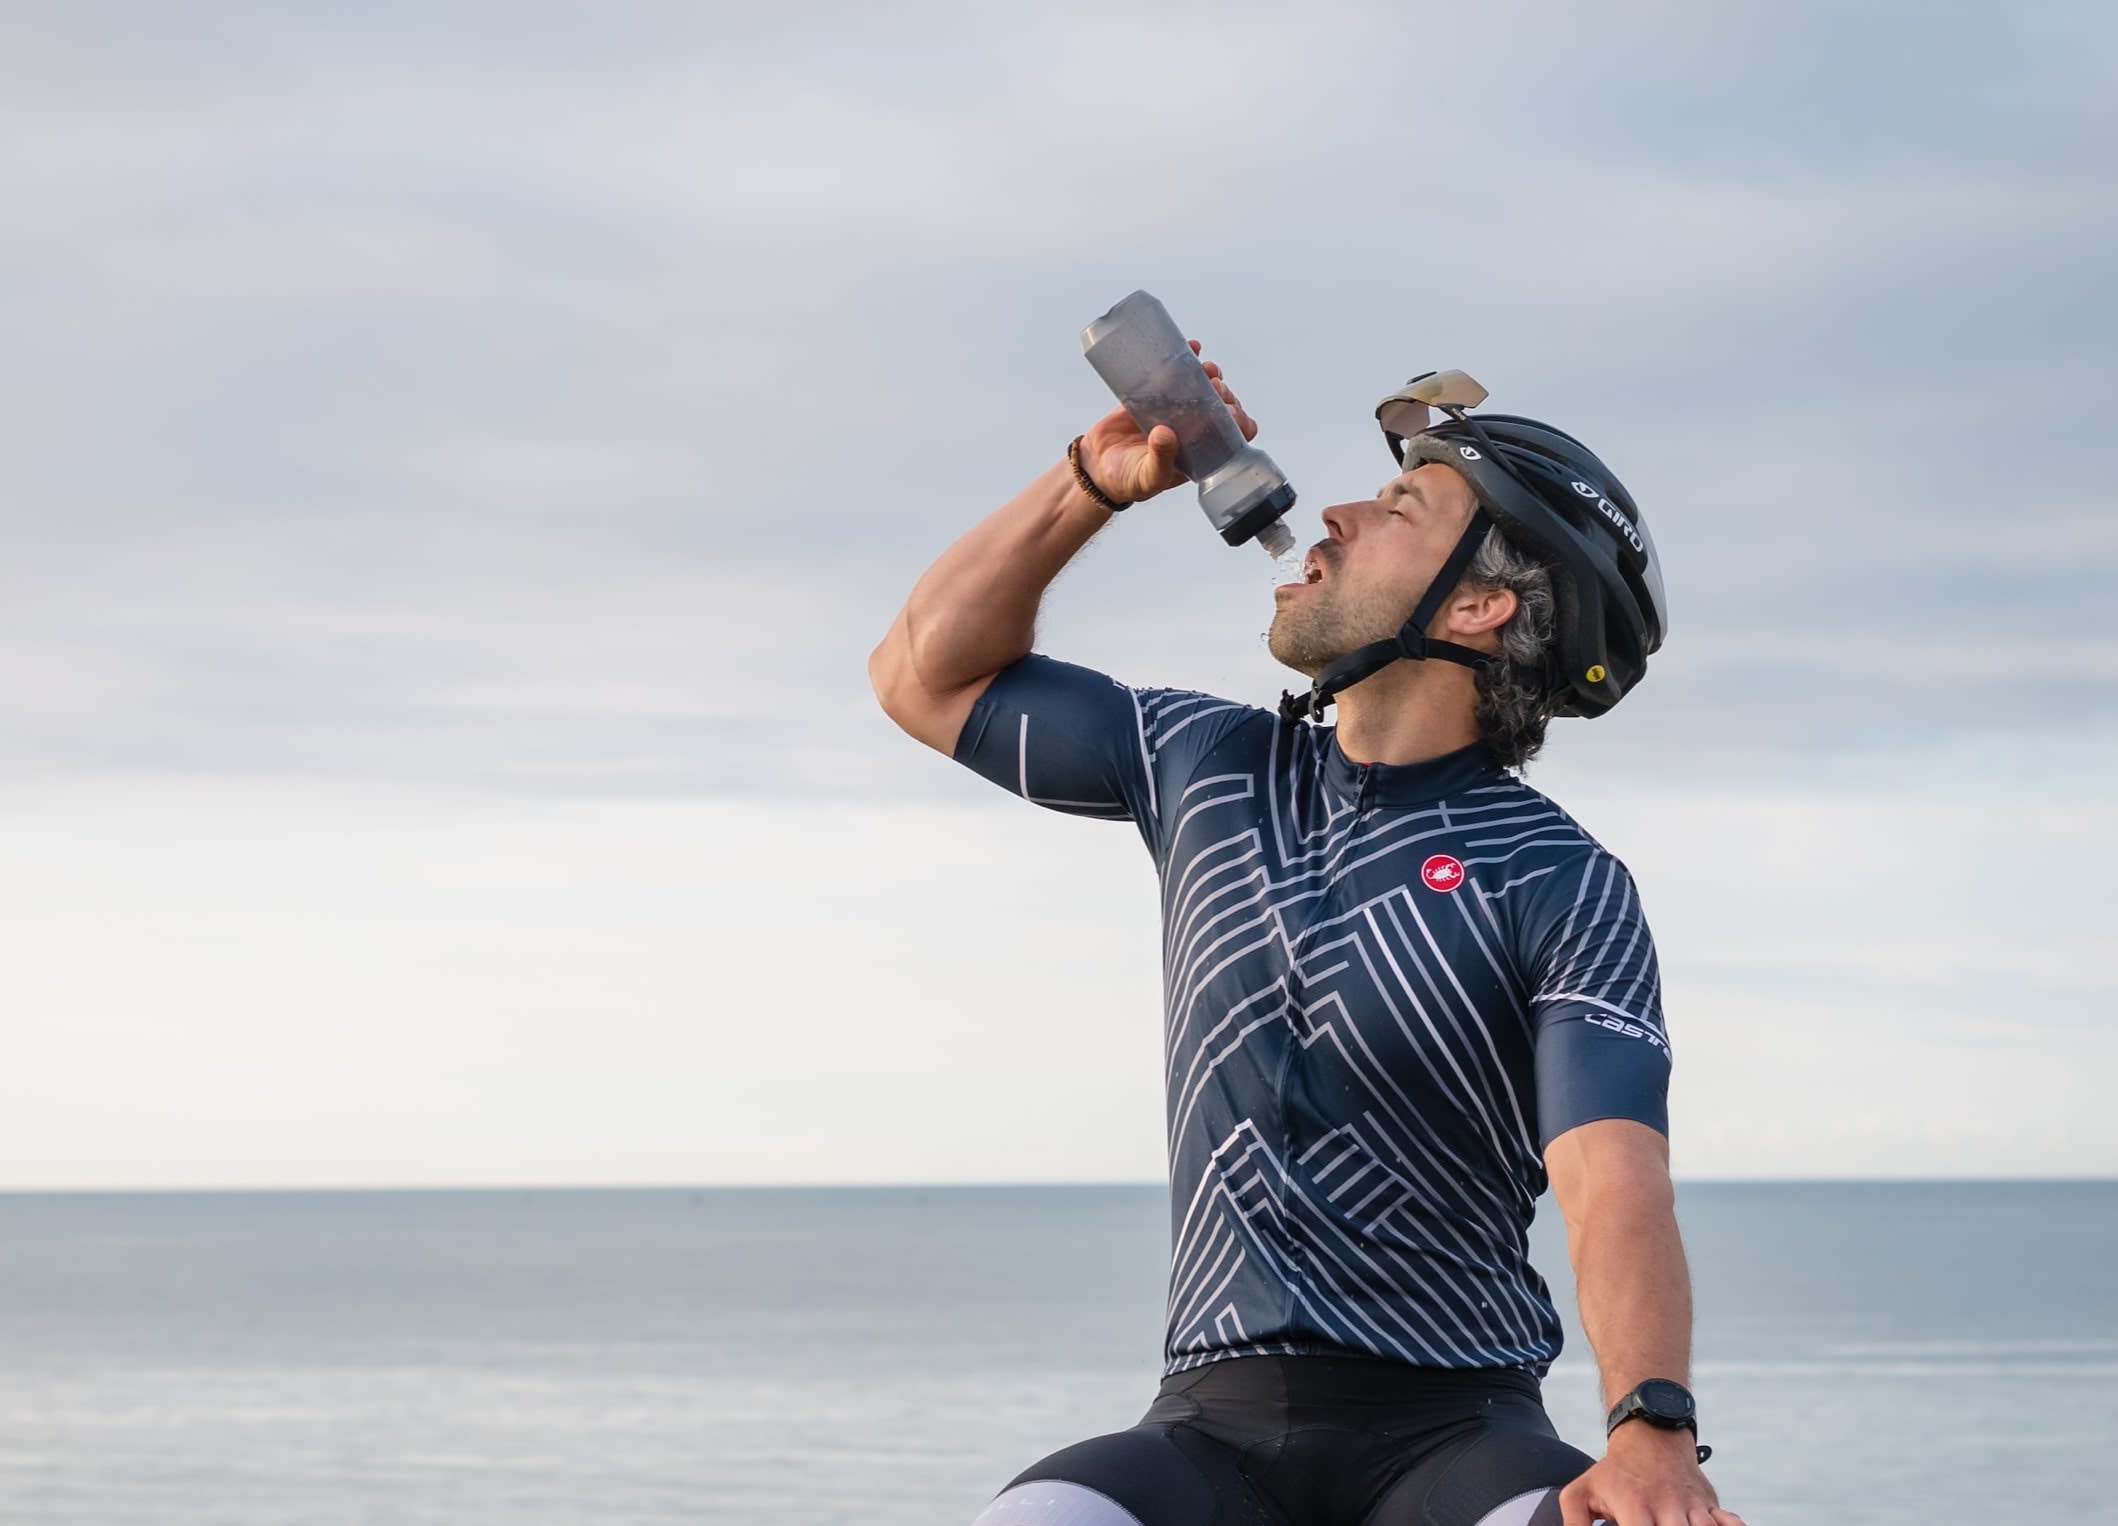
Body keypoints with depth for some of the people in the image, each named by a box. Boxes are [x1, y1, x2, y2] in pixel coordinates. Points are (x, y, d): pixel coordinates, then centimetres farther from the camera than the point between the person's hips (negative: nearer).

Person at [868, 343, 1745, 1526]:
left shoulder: (1563, 888, -3)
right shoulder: (1210, 766, 14)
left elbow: (1617, 1182, -17)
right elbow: (930, 679, 24)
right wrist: (1095, 482, 12)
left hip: (1450, 1428, -3)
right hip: (1219, 1423, 4)